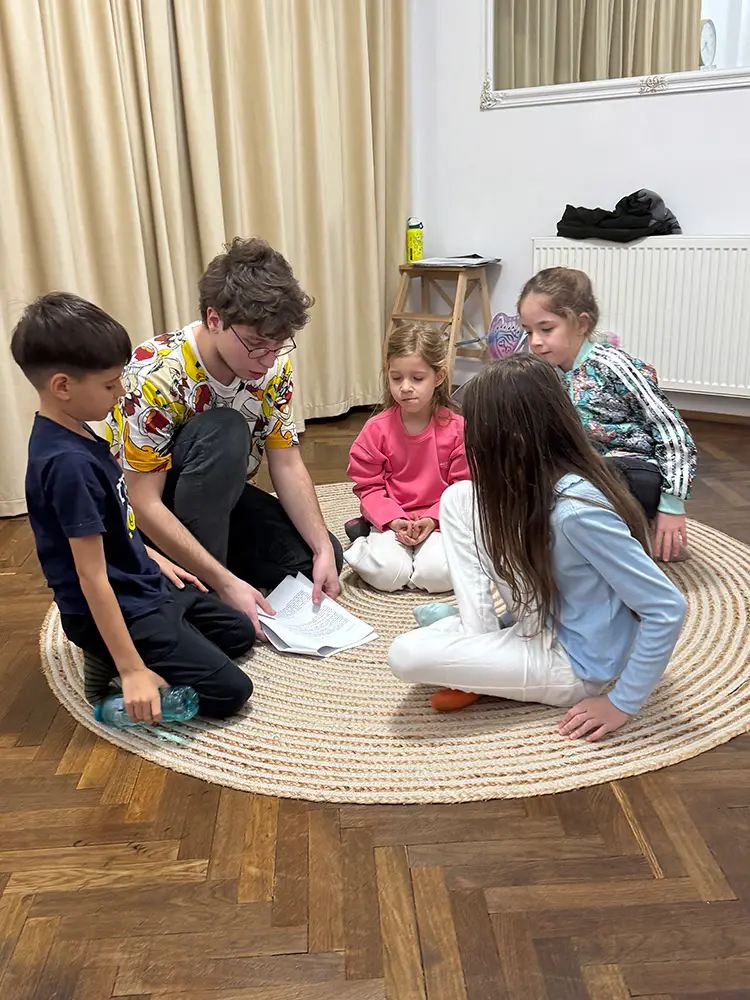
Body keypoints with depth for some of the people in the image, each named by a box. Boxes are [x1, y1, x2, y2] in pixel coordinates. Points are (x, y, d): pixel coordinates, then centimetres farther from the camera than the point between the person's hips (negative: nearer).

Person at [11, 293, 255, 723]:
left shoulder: (76, 434, 1)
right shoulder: (68, 463, -29)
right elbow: (92, 576, -27)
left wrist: (155, 559, 18)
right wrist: (132, 670, -24)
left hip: (142, 587, 10)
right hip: (114, 611, -10)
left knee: (239, 633, 21)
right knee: (230, 691, -10)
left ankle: (112, 659, 14)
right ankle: (110, 666, 0)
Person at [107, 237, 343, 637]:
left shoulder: (272, 364, -13)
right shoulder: (155, 373, -31)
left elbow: (287, 464, -8)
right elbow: (145, 504, -31)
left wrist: (323, 549, -18)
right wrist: (225, 582, -34)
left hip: (222, 496, 6)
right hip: (151, 515, -5)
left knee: (319, 559, -8)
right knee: (225, 431, -35)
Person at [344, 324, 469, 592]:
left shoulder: (457, 429, -6)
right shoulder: (376, 429, -4)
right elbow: (368, 486, -1)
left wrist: (433, 519, -18)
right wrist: (393, 520, -17)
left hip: (438, 522, 0)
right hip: (390, 522, 0)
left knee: (438, 574, -27)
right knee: (386, 574, -25)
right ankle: (364, 544, 7)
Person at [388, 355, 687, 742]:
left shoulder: (576, 510, -33)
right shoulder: (546, 477, -6)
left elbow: (667, 608, -30)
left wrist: (622, 703, -21)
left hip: (569, 664, -9)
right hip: (542, 621, 9)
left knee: (405, 655, -21)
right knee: (460, 497, 0)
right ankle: (479, 641, -1)